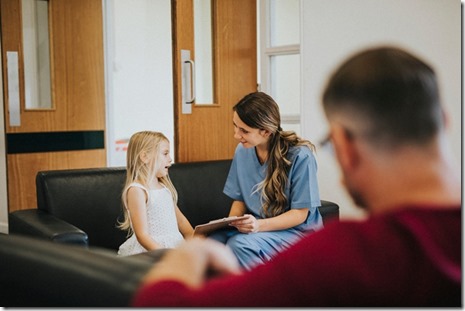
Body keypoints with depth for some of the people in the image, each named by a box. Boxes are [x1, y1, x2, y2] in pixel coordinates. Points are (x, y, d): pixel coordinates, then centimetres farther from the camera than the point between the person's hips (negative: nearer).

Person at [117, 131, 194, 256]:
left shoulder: (164, 187, 15)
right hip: (149, 250, -7)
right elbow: (142, 235, -15)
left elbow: (180, 220, 21)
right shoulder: (136, 190, -9)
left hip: (175, 246, 7)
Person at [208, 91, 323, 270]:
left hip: (296, 230, -5)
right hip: (255, 226, 5)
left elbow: (300, 214, -12)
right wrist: (231, 222, -11)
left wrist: (260, 225, -27)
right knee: (212, 241, -26)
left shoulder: (300, 156, -15)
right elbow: (239, 200, 12)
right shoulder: (242, 151, 2)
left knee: (238, 245, -33)